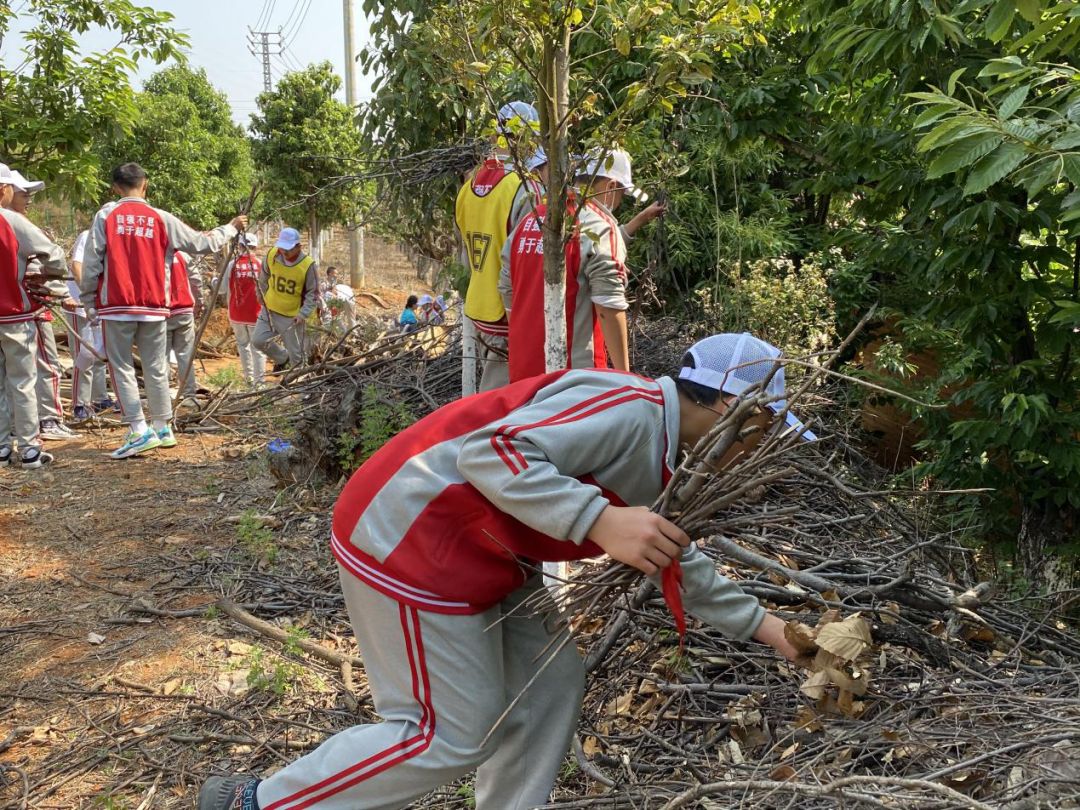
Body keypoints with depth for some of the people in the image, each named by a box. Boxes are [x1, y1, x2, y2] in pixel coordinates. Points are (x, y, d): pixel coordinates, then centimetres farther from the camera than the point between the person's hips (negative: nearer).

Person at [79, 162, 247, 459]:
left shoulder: (106, 215, -2)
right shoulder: (162, 219, 2)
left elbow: (92, 262, -5)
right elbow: (203, 244, 9)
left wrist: (89, 301, 6)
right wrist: (231, 228, 25)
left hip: (116, 305, -2)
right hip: (154, 307, 2)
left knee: (122, 368, 2)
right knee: (156, 369, 11)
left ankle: (140, 431, -6)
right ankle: (163, 428, 18)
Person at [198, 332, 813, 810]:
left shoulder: (660, 459, 12)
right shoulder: (629, 407, -21)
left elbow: (675, 559, 24)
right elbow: (492, 450, -31)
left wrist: (763, 626, 27)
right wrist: (601, 520, -36)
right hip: (407, 535, -10)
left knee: (552, 682, 12)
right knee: (452, 735, -1)